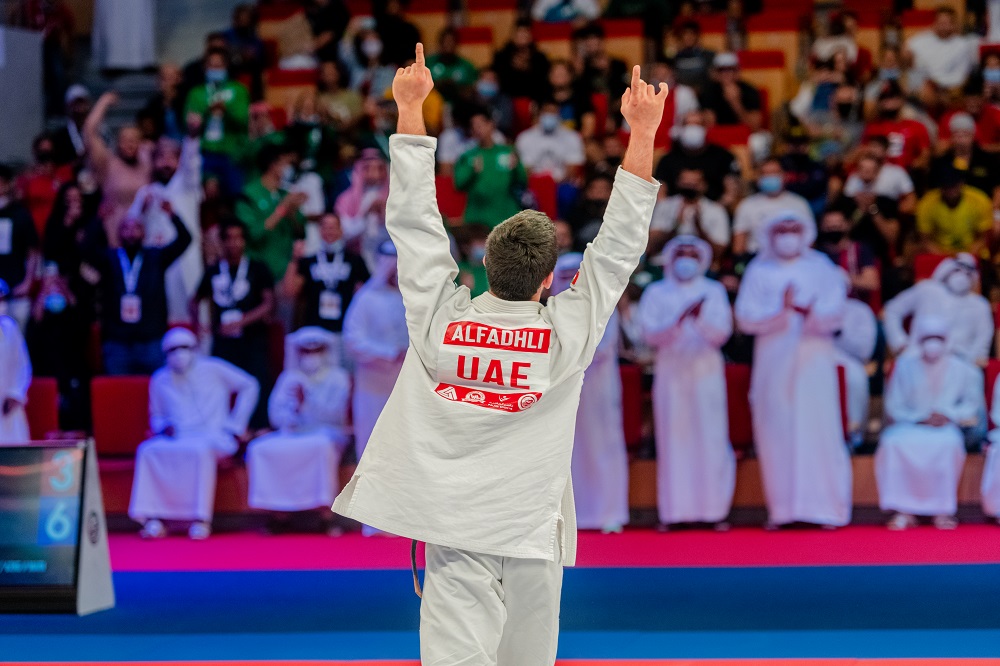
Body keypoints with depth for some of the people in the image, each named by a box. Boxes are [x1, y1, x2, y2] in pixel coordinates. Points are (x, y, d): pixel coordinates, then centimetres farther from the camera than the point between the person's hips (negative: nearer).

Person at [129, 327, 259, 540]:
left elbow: (249, 387, 11)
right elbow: (156, 415, 27)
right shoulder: (161, 380, 16)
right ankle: (153, 518, -34)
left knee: (200, 450, -39)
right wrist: (163, 427, 1)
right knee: (148, 450, -27)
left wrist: (235, 426, 4)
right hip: (178, 438, 3)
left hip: (213, 437, -3)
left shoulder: (212, 369, 6)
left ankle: (201, 519, -38)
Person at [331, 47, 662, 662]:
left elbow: (413, 220, -1)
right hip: (532, 534, 0)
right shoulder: (568, 333, -8)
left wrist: (411, 108, 6)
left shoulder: (441, 319, -7)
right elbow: (620, 244, -3)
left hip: (454, 533, 0)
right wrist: (644, 131, 1)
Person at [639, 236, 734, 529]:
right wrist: (680, 321, -19)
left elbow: (722, 334, -1)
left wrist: (700, 319, -19)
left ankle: (714, 508, -3)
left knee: (710, 439, -5)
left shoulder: (714, 292, 9)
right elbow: (650, 334, -4)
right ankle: (675, 510, -2)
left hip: (705, 374, 0)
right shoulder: (656, 293, 8)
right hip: (671, 374, 0)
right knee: (673, 440, -3)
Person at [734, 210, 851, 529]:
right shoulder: (759, 271, 10)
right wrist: (782, 310, -13)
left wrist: (797, 309, -17)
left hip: (813, 360, -1)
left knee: (817, 428, -7)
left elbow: (834, 314, -2)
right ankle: (782, 506, 0)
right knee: (776, 430, -3)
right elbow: (746, 317, 0)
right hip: (773, 359, 1)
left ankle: (824, 505, -5)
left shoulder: (820, 267, 8)